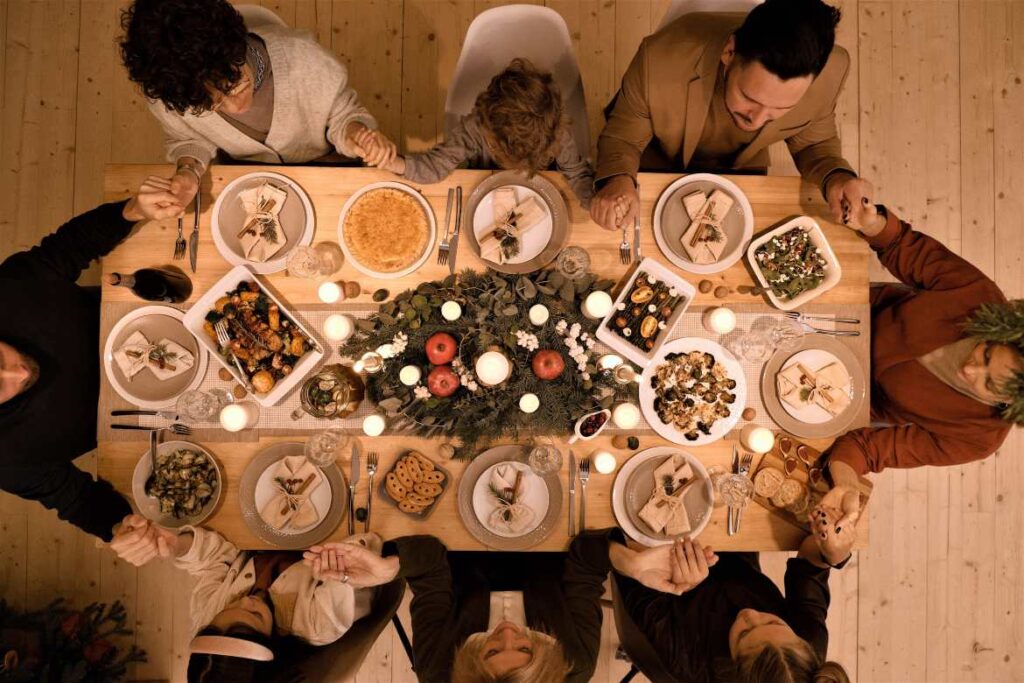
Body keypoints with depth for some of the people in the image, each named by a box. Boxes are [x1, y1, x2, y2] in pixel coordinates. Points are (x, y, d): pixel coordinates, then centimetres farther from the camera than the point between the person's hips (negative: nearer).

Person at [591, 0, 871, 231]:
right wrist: (618, 180, -48)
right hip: (659, 165, -2)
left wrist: (836, 176, -33)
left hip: (740, 170, 2)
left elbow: (813, 142, -11)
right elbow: (622, 138, -24)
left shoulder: (829, 73, -32)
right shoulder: (661, 59, -41)